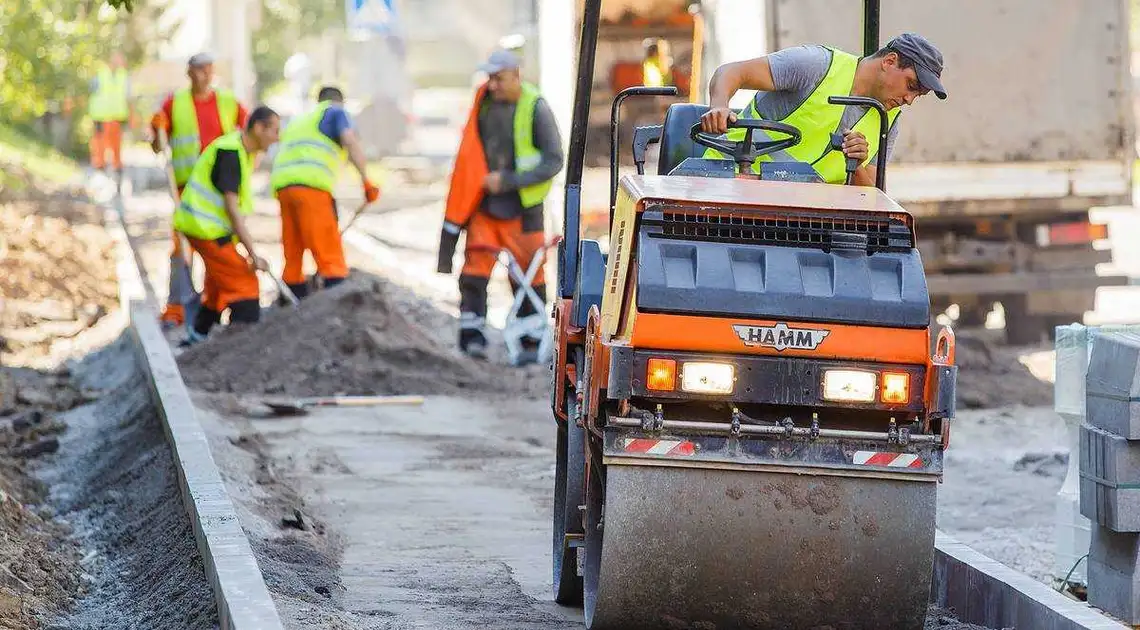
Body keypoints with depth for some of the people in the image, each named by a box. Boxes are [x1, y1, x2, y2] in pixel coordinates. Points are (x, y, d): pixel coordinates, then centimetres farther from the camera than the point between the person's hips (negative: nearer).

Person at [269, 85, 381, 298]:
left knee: (293, 260, 9)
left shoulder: (297, 122, 36)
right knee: (331, 259, -10)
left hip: (282, 185, 6)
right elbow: (350, 141, -4)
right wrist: (366, 181, -10)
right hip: (312, 185, -6)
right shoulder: (335, 111, 16)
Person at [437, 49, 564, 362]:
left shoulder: (535, 108, -12)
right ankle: (472, 334, -9)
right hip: (484, 204, 4)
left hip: (521, 208, -4)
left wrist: (508, 180, -20)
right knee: (475, 266, -7)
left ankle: (531, 342, 14)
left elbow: (553, 161, -14)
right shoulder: (484, 101, 4)